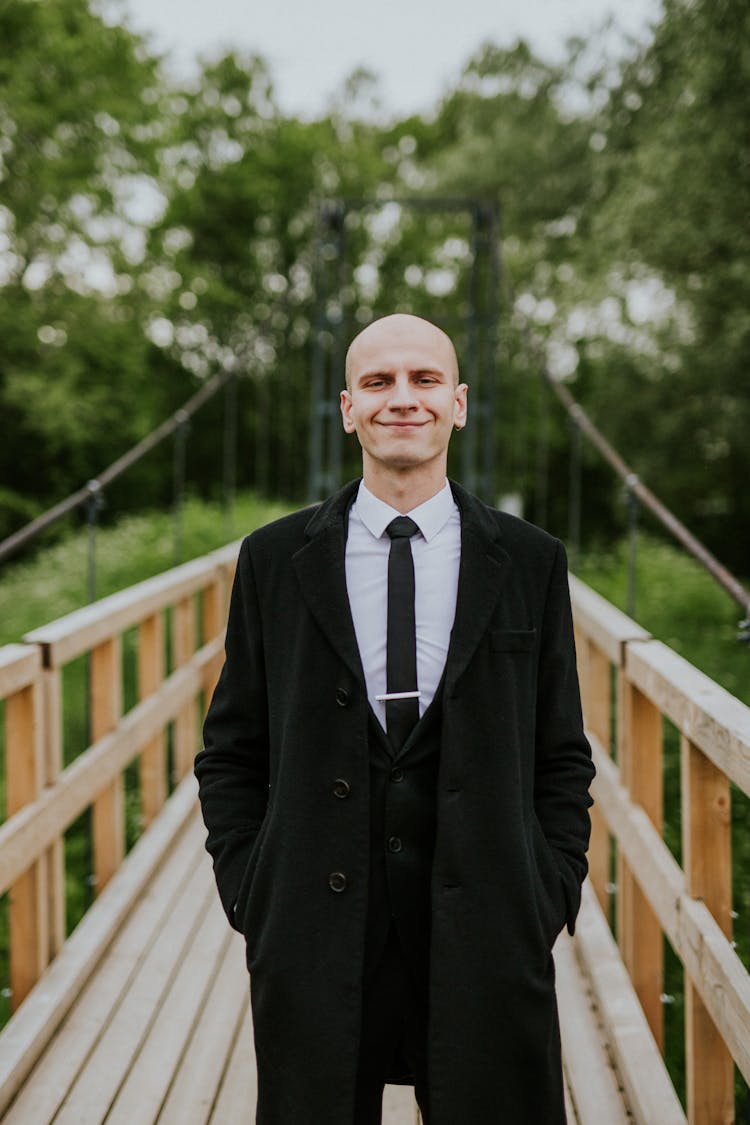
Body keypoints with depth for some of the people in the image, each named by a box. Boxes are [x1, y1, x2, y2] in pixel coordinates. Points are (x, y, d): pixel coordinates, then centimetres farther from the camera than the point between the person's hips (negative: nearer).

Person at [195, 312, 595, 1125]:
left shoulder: (531, 561, 4)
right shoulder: (275, 560, 4)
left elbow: (562, 757, 8)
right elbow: (230, 753, 7)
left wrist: (551, 899, -1)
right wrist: (250, 896, -1)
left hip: (487, 937, 0)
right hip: (315, 934, 0)